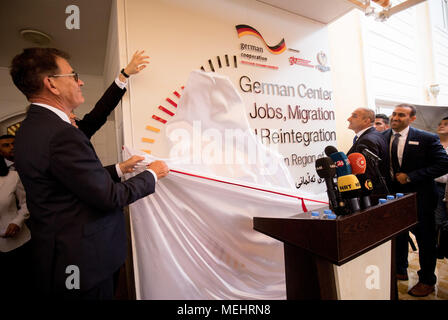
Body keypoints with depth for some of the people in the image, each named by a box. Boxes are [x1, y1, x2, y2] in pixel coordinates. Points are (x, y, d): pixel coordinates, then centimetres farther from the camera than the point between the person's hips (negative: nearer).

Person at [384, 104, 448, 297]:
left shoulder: (427, 139, -10)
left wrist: (410, 176, -20)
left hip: (419, 197, -3)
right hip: (393, 195, 4)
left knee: (425, 238, 10)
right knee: (397, 235, 18)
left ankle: (427, 280, 31)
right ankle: (400, 271, 39)